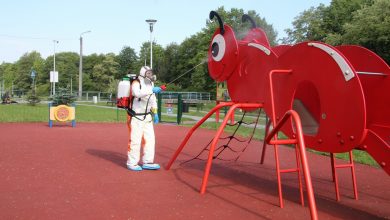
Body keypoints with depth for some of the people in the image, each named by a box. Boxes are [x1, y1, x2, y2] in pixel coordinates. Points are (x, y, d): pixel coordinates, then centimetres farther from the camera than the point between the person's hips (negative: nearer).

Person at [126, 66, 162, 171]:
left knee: (150, 139, 6)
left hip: (147, 116, 7)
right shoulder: (136, 83, -12)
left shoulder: (150, 84, 13)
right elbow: (138, 93, -34)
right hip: (137, 116, -7)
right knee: (136, 139, -8)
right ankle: (132, 163, 4)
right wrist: (151, 90, -41)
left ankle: (147, 162, 16)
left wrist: (155, 113, 14)